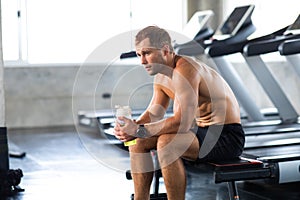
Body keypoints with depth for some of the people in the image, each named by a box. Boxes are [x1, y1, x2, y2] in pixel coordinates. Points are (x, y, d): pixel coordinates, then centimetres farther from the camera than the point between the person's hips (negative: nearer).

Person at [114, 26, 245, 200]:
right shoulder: (161, 76, 6)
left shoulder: (185, 70, -23)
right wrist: (132, 128, -11)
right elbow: (154, 113, 10)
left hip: (227, 137, -9)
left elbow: (183, 122, -31)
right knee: (139, 141, 1)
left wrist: (139, 131, -30)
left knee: (166, 142, -32)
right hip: (204, 132, 10)